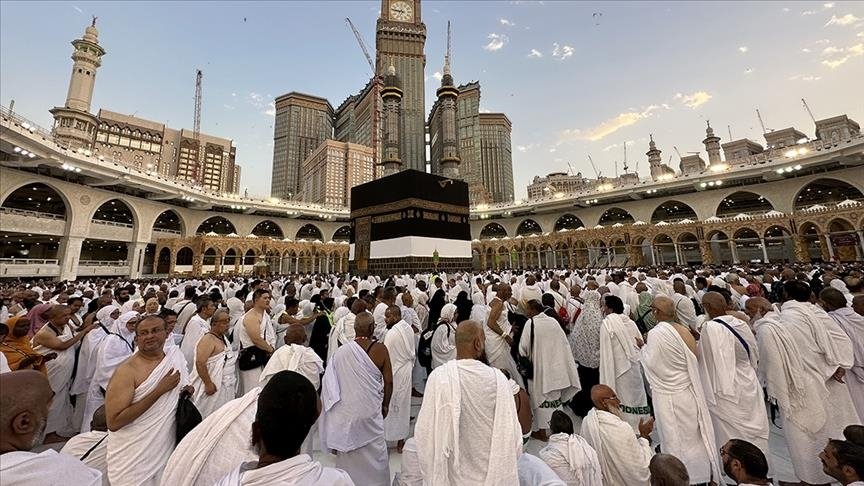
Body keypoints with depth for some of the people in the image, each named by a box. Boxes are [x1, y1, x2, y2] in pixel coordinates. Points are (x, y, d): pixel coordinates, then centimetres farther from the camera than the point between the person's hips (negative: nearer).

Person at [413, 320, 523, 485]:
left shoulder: (439, 376, -21)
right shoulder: (498, 378, -17)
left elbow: (426, 430, -15)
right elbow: (511, 433, -10)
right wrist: (505, 468, 9)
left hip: (453, 472, -1)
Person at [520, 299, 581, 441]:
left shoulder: (531, 323, -15)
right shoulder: (554, 321, -1)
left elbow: (523, 346, -12)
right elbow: (564, 343, 6)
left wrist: (524, 359, 5)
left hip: (540, 367, -5)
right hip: (557, 366, 5)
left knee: (541, 397, 7)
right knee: (556, 397, 18)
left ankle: (542, 431, 16)